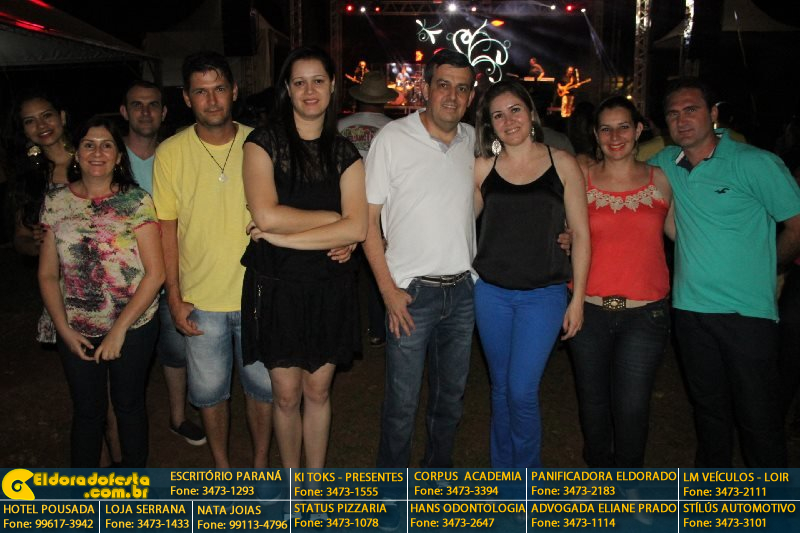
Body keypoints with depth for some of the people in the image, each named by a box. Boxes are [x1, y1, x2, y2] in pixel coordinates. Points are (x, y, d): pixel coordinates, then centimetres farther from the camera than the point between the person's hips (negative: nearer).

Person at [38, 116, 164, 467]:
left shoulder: (136, 201, -8)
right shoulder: (56, 202, 1)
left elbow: (155, 273, -11)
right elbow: (48, 274, 4)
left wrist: (120, 329, -13)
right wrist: (64, 329, -5)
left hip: (133, 326, -2)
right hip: (76, 331, 2)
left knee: (129, 404, 13)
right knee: (87, 411, 12)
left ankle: (135, 472, 36)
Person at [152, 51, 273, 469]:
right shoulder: (170, 153, -5)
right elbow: (167, 228, -1)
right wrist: (174, 297, -4)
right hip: (201, 299, 0)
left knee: (262, 383, 13)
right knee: (209, 389, 14)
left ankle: (261, 461, 35)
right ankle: (221, 465, 37)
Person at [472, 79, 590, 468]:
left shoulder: (561, 164, -1)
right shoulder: (483, 167, 2)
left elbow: (580, 234, 1)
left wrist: (577, 298, -2)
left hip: (543, 294, -2)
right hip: (491, 291, 2)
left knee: (522, 390, -6)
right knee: (501, 388, 12)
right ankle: (502, 472, 31)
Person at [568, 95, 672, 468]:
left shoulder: (660, 180, 4)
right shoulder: (580, 179, 3)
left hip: (645, 314, -1)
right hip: (590, 311, 1)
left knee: (631, 409, -1)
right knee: (593, 402, 12)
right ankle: (597, 468, 36)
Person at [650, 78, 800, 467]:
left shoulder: (755, 163, -7)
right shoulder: (665, 164, 6)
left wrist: (761, 267, 6)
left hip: (747, 311, -4)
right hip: (689, 307, 4)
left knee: (758, 418, 2)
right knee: (709, 409, 19)